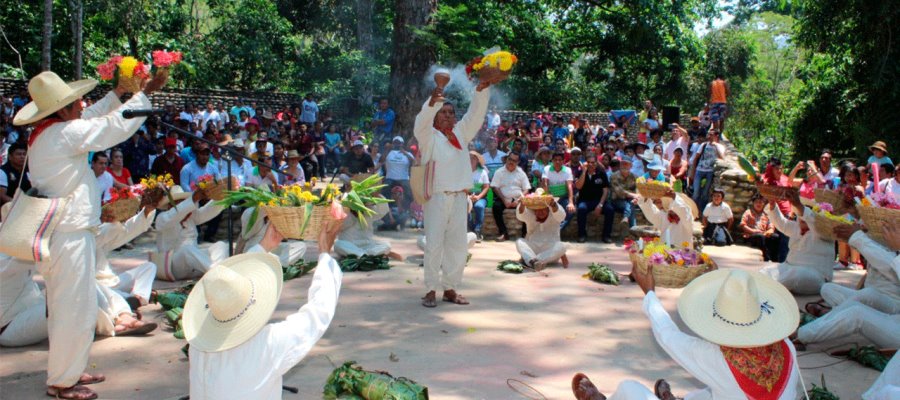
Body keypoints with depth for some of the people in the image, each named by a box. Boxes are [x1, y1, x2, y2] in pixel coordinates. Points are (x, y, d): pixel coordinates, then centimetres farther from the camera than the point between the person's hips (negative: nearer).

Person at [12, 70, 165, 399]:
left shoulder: (47, 133, 10)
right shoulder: (64, 133, -18)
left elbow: (91, 119, 23)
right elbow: (117, 125, -15)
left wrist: (119, 92, 26)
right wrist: (145, 92, -2)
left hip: (57, 234, 10)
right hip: (69, 236, -10)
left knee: (64, 309, 19)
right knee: (76, 311, 0)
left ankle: (67, 371, 32)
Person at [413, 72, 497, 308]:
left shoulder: (461, 133, 14)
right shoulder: (429, 136, 0)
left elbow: (475, 114, 8)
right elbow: (421, 122, -19)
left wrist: (482, 90, -7)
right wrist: (432, 103, -37)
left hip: (459, 197, 5)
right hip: (436, 197, -5)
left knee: (457, 245, 7)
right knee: (434, 244, -4)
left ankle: (450, 289, 16)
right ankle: (430, 290, 3)